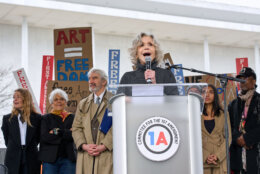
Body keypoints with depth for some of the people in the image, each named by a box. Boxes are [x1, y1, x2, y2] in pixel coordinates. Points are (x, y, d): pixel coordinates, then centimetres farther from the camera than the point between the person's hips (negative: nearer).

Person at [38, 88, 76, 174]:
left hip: (68, 159, 1)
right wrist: (67, 132, -6)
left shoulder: (72, 118, 11)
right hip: (50, 159, -1)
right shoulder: (46, 118, 8)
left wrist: (57, 132, -11)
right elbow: (44, 137, -8)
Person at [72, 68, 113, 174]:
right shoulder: (83, 104, 22)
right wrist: (84, 145, -4)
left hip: (107, 154, -3)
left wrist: (104, 146, -12)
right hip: (86, 156, 4)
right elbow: (76, 128, 13)